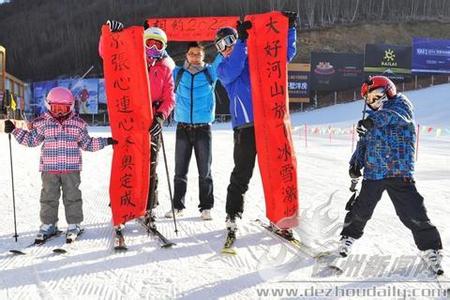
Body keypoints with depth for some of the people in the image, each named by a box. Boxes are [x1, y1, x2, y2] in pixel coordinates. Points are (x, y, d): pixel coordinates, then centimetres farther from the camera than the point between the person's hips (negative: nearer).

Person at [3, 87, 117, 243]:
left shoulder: (78, 123, 3)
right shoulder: (42, 123, 2)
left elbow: (87, 143, 11)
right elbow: (31, 140, 10)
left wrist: (105, 141, 6)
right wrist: (14, 130, 3)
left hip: (71, 168, 0)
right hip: (49, 169, 1)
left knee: (72, 197, 5)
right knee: (48, 197, 7)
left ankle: (74, 225, 16)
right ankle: (48, 225, 19)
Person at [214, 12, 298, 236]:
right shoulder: (223, 68, 11)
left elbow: (286, 53, 16)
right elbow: (231, 73, -12)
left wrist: (289, 28, 3)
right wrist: (242, 41, -17)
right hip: (245, 127, -2)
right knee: (241, 174, -1)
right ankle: (232, 216, 10)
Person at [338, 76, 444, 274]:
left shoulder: (401, 104, 2)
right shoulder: (370, 122, 17)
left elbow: (396, 115, -21)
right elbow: (363, 144, 21)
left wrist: (375, 120, -40)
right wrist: (355, 163, 3)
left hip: (399, 173, -4)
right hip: (373, 173, 4)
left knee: (413, 214, -7)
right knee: (361, 211, 10)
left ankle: (431, 248, 10)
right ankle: (349, 236, 33)